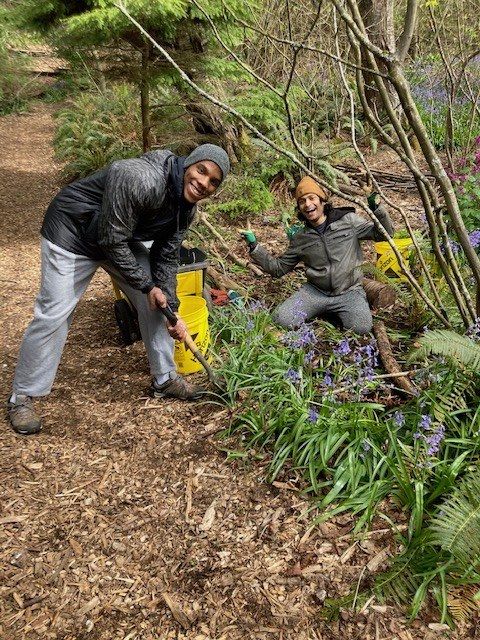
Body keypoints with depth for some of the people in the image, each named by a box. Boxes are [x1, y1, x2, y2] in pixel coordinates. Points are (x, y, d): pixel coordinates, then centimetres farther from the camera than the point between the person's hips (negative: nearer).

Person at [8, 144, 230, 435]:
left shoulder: (186, 208, -10)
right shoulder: (139, 179, -37)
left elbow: (167, 258, -4)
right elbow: (112, 240, -31)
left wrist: (171, 308, -14)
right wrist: (147, 286, -23)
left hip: (122, 239, 8)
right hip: (72, 234, -7)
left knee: (155, 302, 2)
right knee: (53, 314, -9)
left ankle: (165, 379, 19)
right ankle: (22, 397, 8)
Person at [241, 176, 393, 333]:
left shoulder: (348, 221, -2)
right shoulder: (300, 238, 5)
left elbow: (385, 233, 2)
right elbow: (278, 268, 10)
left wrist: (376, 209, -17)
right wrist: (254, 247, 0)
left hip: (349, 292, -2)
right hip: (315, 291, 2)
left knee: (362, 328, -27)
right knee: (282, 319, -19)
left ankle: (336, 313, 5)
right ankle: (320, 312, 9)